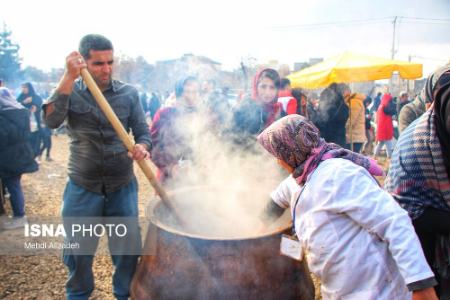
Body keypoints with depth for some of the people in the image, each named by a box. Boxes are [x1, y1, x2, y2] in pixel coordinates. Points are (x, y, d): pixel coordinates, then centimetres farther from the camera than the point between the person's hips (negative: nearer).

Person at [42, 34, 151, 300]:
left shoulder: (129, 93, -1)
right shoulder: (71, 92, -2)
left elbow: (143, 131, -1)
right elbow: (51, 120, -20)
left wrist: (142, 146, -25)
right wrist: (69, 77, -26)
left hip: (122, 187, 1)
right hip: (82, 188, 0)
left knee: (128, 249, 10)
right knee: (78, 251, 15)